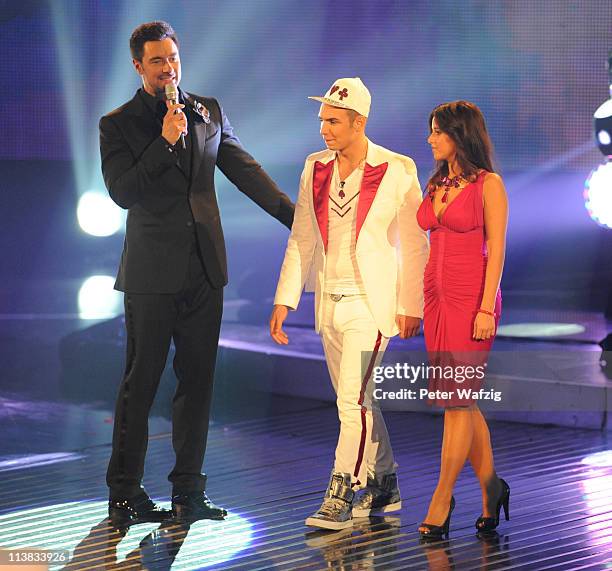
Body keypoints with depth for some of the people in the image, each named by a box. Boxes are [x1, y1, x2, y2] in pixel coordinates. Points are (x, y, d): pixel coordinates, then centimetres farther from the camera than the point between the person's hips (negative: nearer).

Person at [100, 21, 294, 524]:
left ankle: (189, 491, 14)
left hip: (204, 270, 4)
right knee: (141, 383, 0)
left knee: (197, 381, 7)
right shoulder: (118, 124, -1)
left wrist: (295, 216, 2)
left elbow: (244, 169, 10)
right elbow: (122, 192, -11)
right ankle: (124, 493, 7)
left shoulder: (208, 111, 11)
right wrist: (166, 141, -18)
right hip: (153, 273, -4)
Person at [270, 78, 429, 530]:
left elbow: (414, 244, -5)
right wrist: (284, 300, 7)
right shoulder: (315, 169, 7)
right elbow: (301, 239, 11)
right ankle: (383, 487, 28)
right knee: (357, 399, 14)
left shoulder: (396, 171, -8)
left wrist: (411, 307, -7)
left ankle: (339, 498, -8)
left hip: (370, 303, -6)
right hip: (330, 303, 6)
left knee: (352, 400, -12)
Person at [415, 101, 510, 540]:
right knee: (462, 401, 9)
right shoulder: (436, 185, 14)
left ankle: (441, 503, -3)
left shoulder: (488, 185, -6)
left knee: (457, 400, -7)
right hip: (437, 295, 7)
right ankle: (492, 488, 21)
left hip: (471, 297, -7)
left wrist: (486, 309, -16)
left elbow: (496, 250, -10)